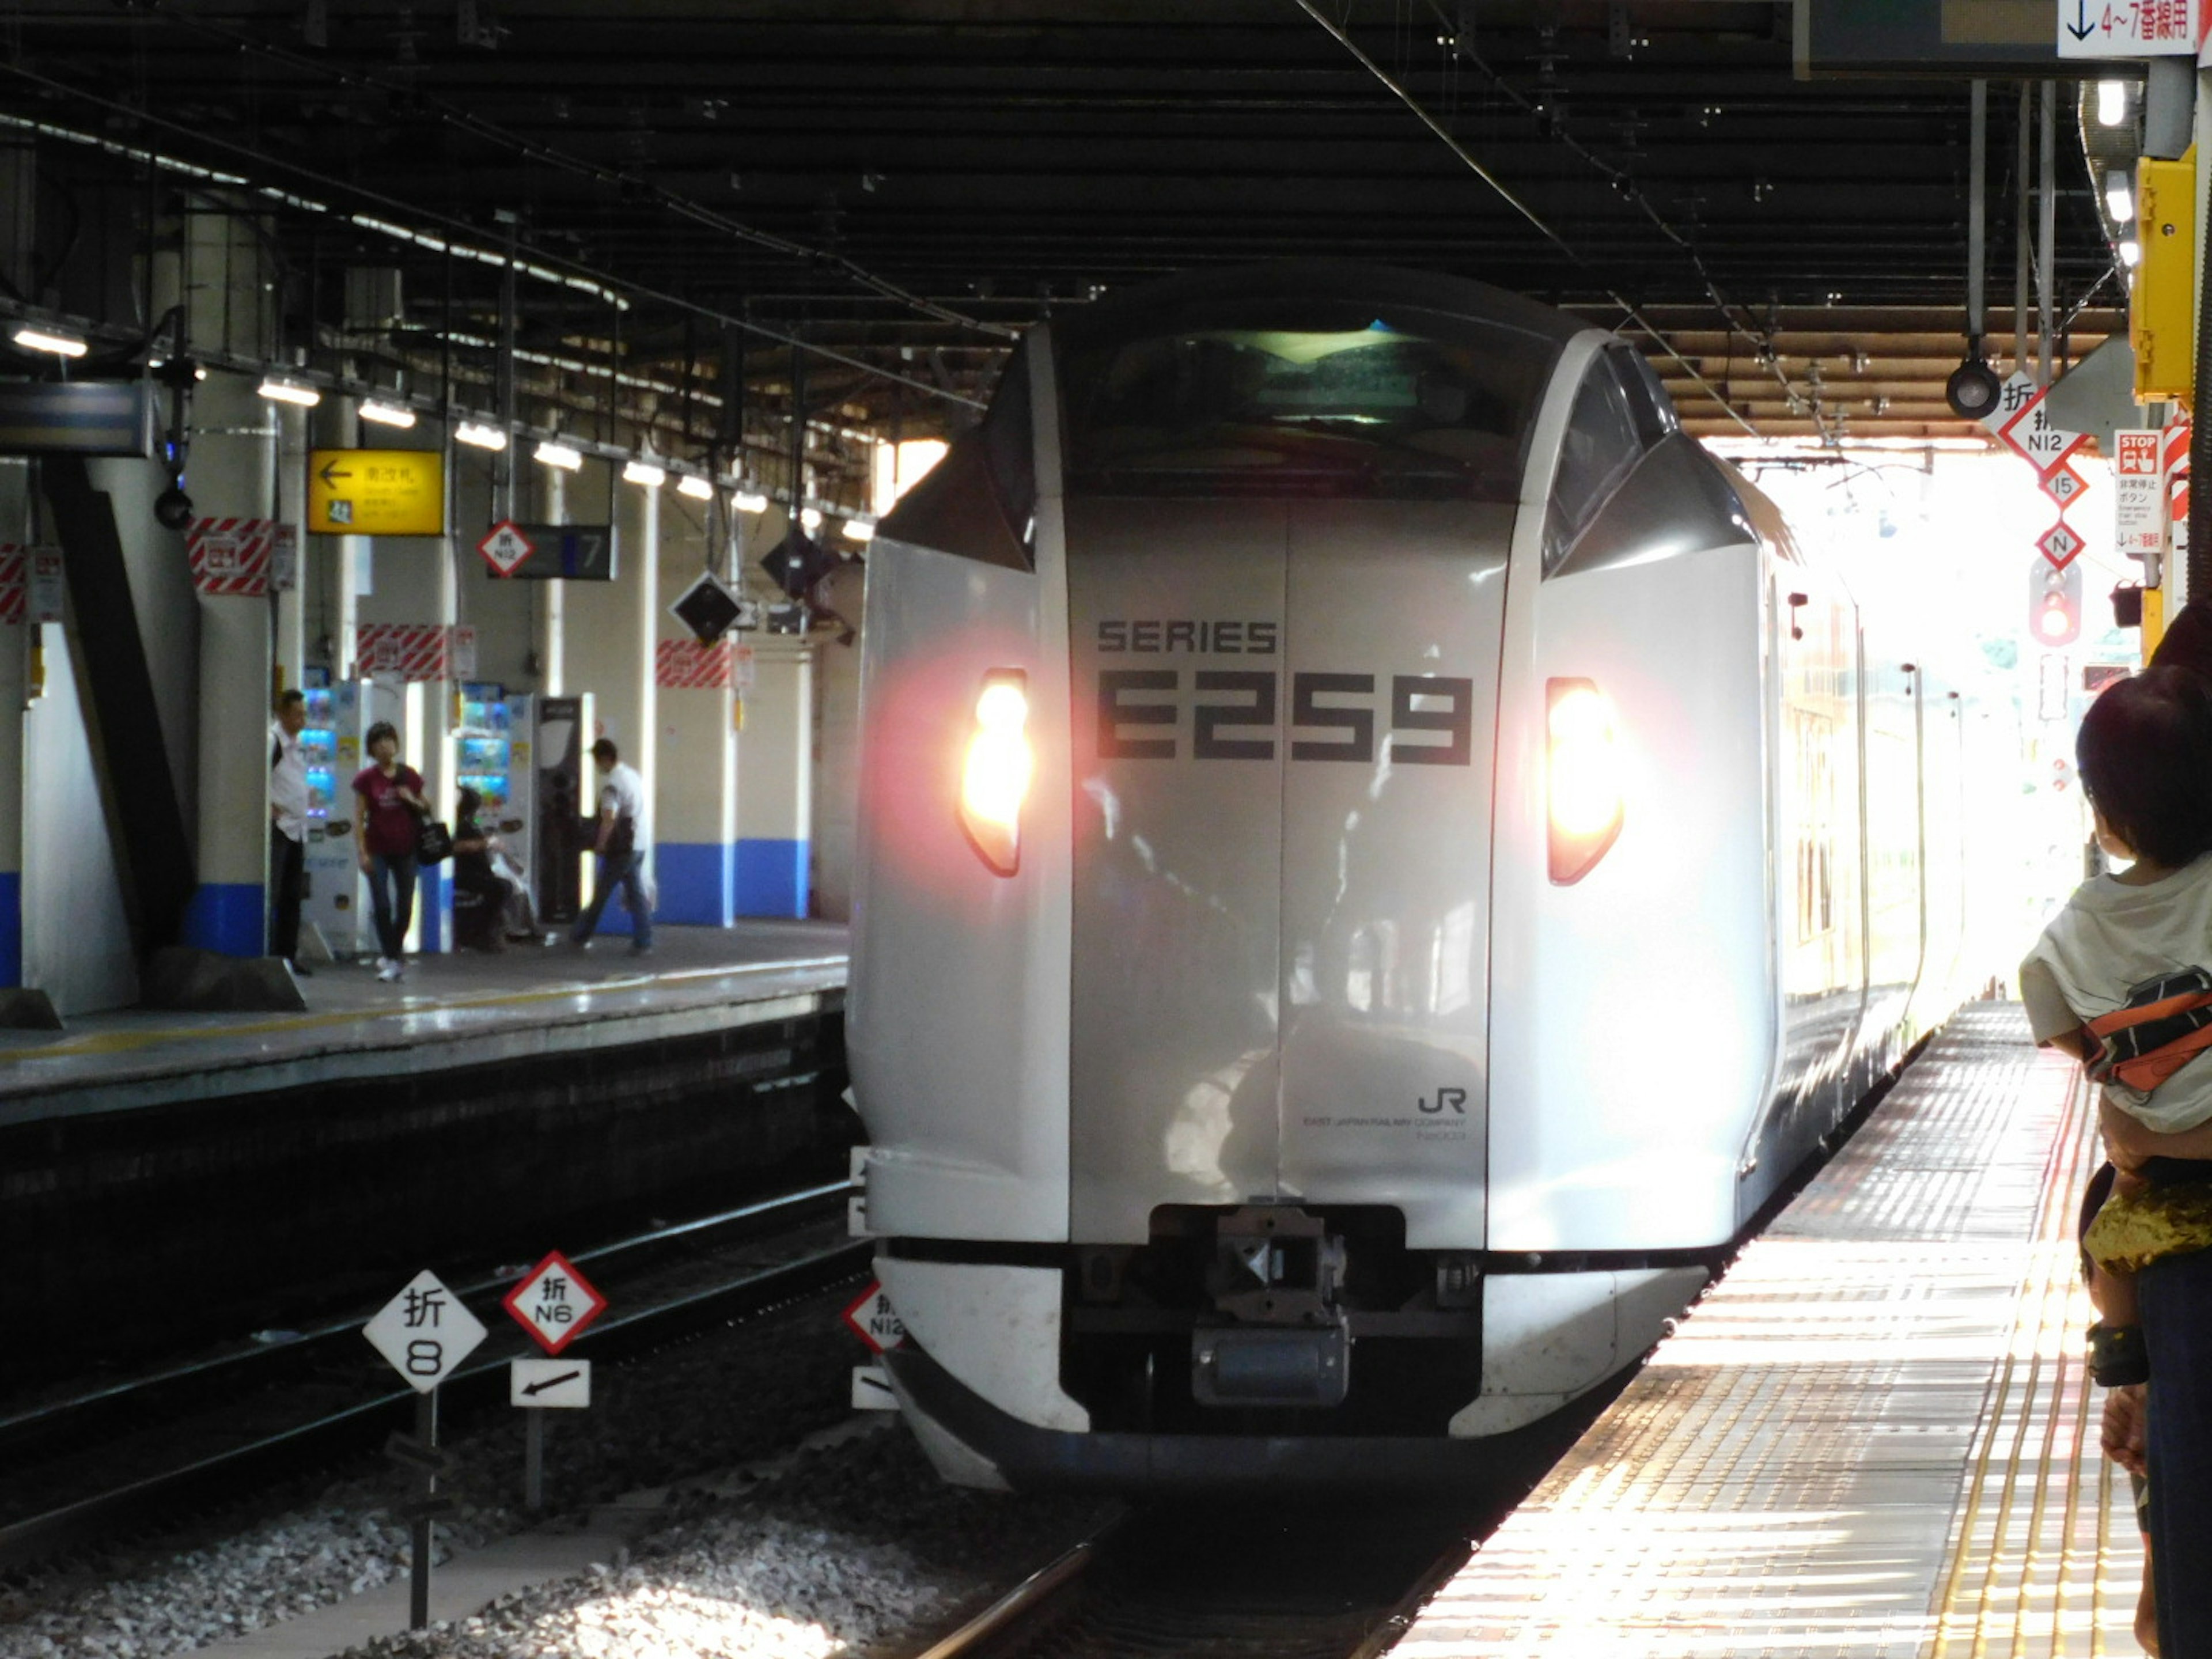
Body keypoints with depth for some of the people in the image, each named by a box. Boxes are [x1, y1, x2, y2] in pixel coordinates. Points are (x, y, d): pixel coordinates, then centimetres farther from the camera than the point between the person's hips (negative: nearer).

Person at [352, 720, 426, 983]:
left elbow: (427, 809, 14)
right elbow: (359, 817, -3)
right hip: (378, 851, -2)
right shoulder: (366, 779, -2)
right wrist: (362, 852, -10)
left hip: (405, 850, 2)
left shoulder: (410, 776, 4)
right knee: (382, 906, -7)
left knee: (404, 907, 7)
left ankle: (392, 953, 27)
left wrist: (413, 801, -8)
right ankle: (392, 960, 1)